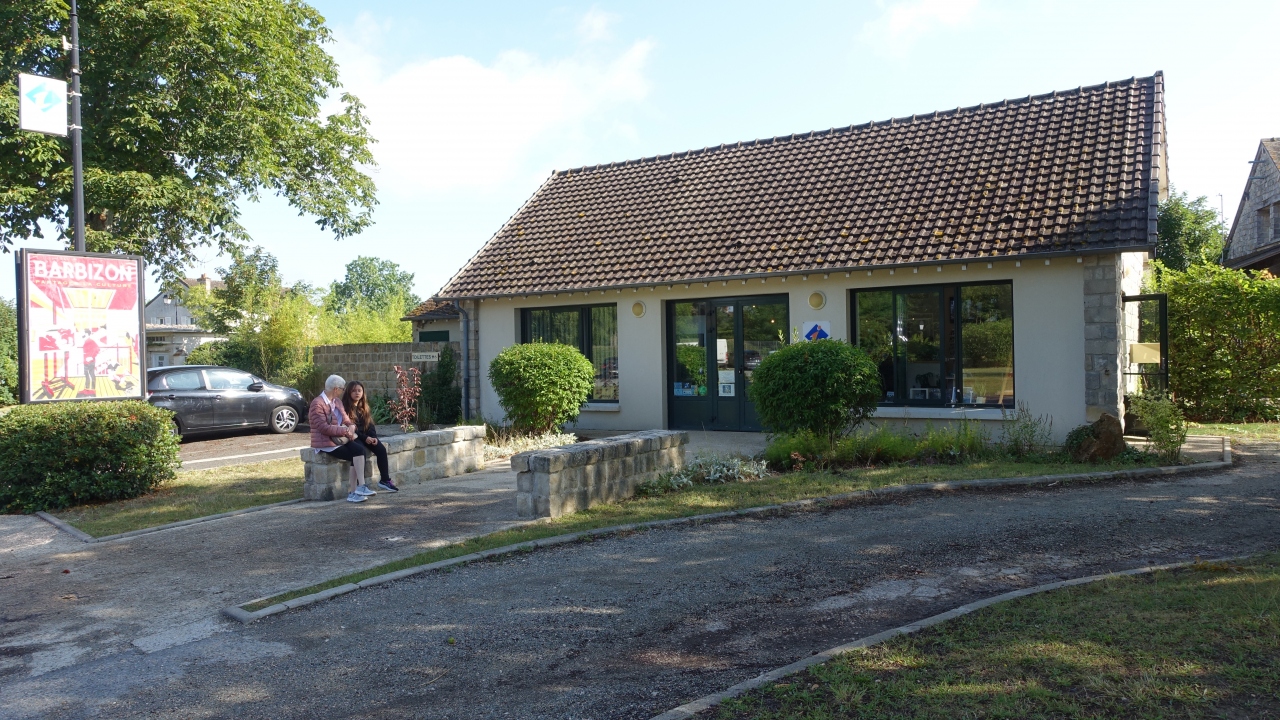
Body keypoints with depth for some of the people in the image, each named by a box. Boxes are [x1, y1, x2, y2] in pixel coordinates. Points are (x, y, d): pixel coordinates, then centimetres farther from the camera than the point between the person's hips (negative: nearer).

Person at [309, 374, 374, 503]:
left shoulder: (337, 401, 16)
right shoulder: (317, 404, -12)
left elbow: (345, 419, 20)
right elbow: (323, 428, -19)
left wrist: (351, 426, -5)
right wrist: (345, 431, -18)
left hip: (340, 439, 8)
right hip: (326, 443, -8)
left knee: (362, 450, -20)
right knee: (358, 452, -25)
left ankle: (353, 492, -21)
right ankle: (361, 487, -20)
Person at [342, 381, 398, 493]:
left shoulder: (364, 407, 16)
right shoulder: (345, 408, -4)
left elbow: (370, 425, 12)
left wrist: (374, 437, -8)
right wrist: (365, 438, -17)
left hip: (367, 436, 6)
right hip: (354, 437, -6)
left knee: (382, 449, -19)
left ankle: (385, 479, -16)